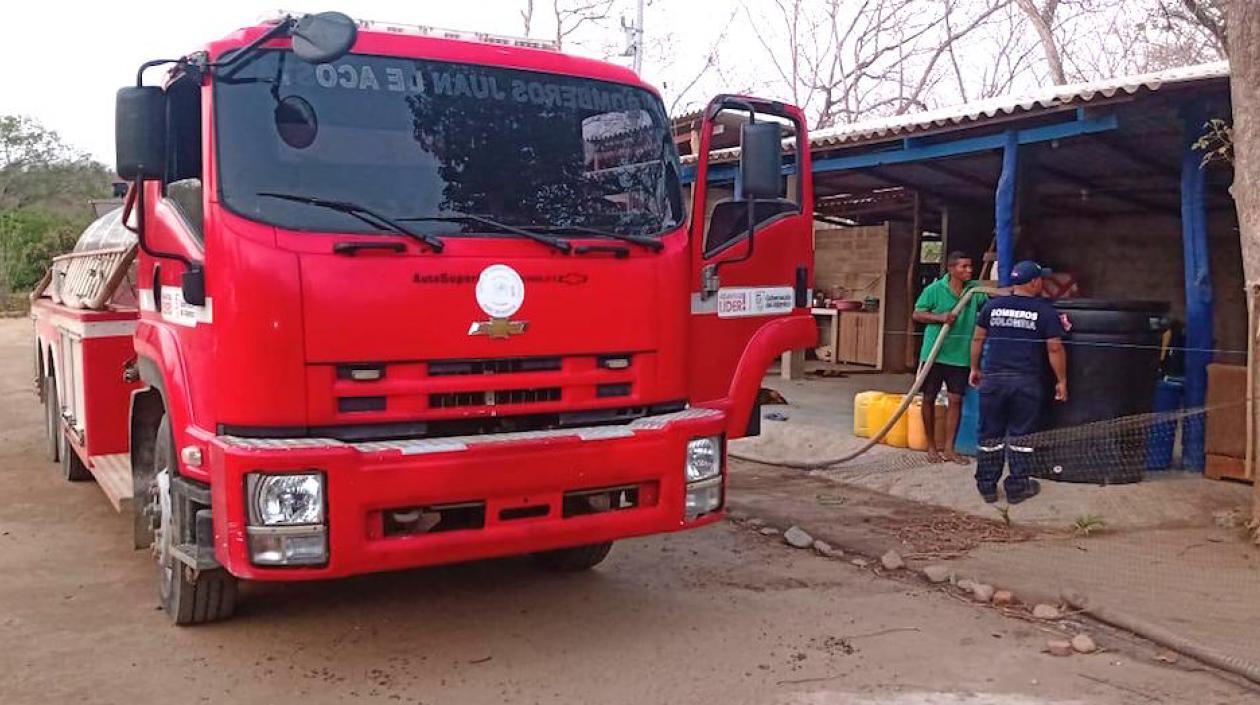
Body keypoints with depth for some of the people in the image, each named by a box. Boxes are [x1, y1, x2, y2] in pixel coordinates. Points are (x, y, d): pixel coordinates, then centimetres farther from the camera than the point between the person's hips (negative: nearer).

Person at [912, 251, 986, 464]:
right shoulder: (934, 289, -7)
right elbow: (916, 314, -3)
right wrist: (940, 317, -18)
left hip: (961, 355, 3)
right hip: (933, 353, -3)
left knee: (956, 400, 3)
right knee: (929, 398, 6)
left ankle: (949, 448, 12)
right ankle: (931, 446, 20)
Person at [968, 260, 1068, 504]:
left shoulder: (993, 305, 5)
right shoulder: (1046, 311, -3)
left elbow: (977, 339, 10)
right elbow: (1055, 349, -5)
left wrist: (974, 368, 20)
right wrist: (1062, 380, 4)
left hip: (993, 379, 3)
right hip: (1027, 382, -2)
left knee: (990, 435, 9)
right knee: (1021, 436, 7)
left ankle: (987, 486, 15)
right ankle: (1017, 487, 13)